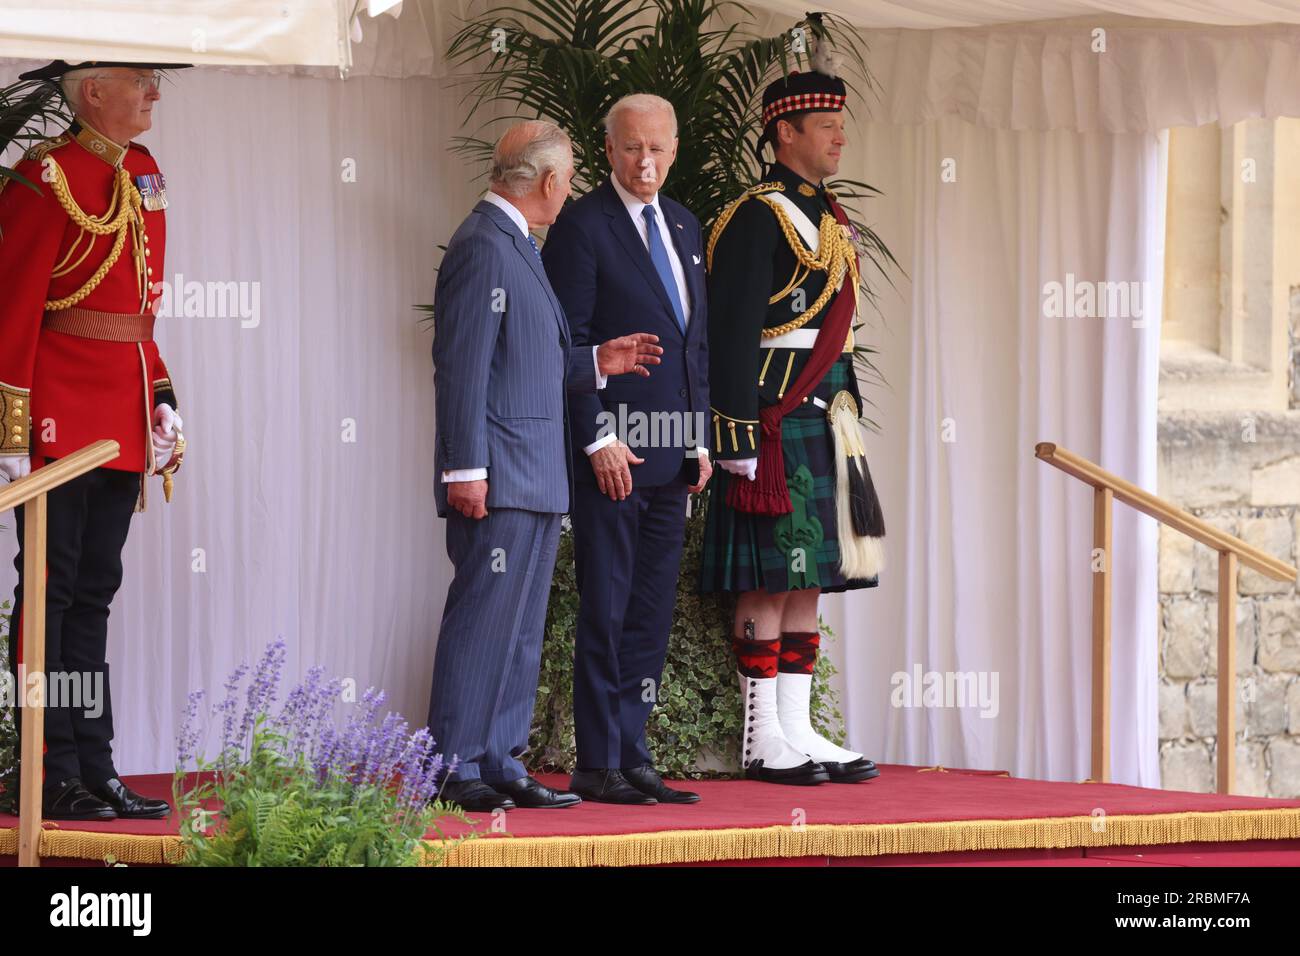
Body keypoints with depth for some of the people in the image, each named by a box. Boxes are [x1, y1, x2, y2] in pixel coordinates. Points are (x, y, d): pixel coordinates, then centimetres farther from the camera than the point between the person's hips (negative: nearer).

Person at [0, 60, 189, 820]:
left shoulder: (142, 174, 13)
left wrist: (161, 400, 13)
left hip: (123, 427, 8)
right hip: (64, 422, -8)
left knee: (93, 594, 11)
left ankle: (95, 772, 15)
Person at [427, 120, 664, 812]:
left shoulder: (516, 245, 19)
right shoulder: (483, 248, -13)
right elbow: (462, 368, -18)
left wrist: (596, 363, 16)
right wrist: (466, 469, -21)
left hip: (536, 479, 10)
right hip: (497, 480, -10)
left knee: (519, 631, 11)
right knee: (482, 621, -8)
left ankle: (501, 766, 15)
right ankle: (453, 771, -5)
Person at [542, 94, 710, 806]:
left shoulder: (683, 228, 16)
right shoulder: (582, 227, -7)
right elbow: (567, 343, -11)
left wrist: (700, 438, 13)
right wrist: (598, 439, -15)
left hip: (669, 454, 7)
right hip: (610, 451, -7)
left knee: (651, 614, 8)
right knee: (606, 613, -5)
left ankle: (631, 758, 13)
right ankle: (598, 764, -2)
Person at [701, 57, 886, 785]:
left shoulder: (831, 219, 18)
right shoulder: (757, 218, -10)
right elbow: (733, 333, -15)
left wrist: (850, 418, 20)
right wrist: (740, 438, -19)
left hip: (824, 425, 9)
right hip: (776, 426, -9)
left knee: (812, 577, 9)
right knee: (771, 580, -6)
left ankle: (798, 729, 12)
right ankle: (765, 740, -3)